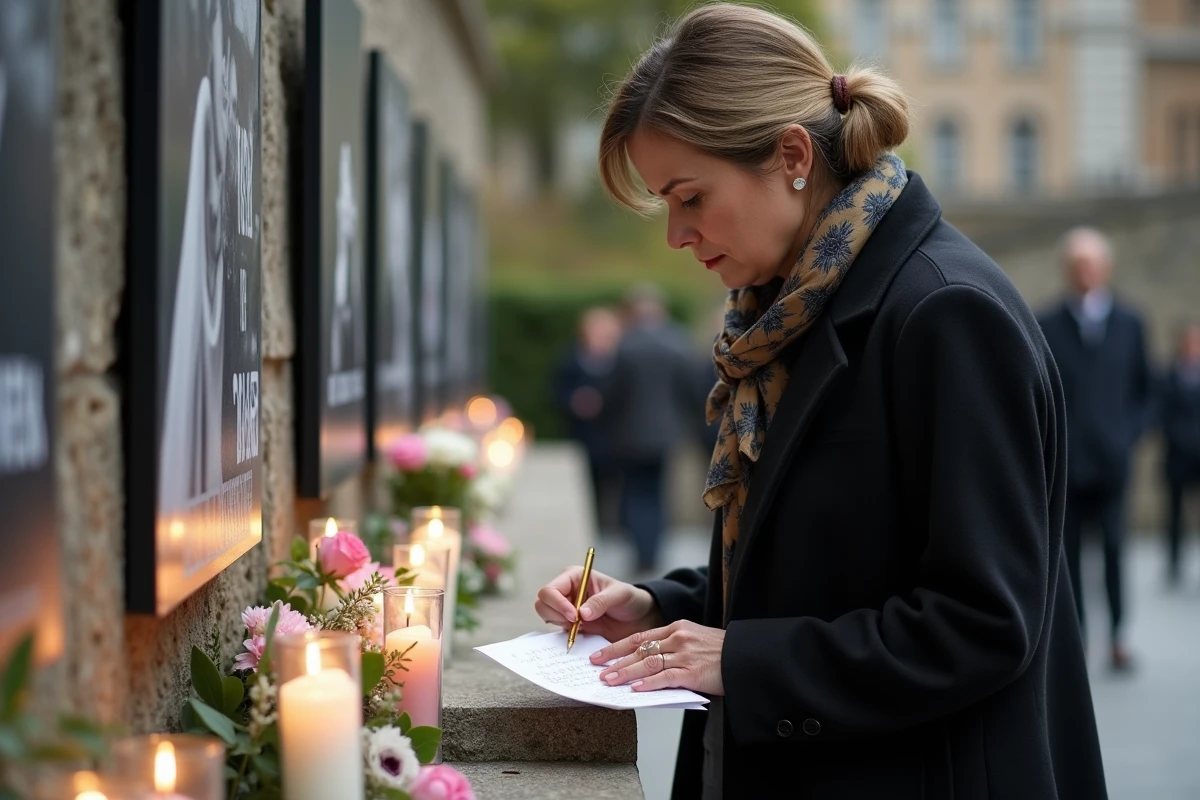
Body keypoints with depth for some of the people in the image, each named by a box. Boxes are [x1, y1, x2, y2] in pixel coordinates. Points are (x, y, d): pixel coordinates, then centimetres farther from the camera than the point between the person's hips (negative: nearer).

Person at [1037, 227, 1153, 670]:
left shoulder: (1129, 324, 9)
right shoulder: (1046, 327, 2)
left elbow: (1145, 390, 14)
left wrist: (1130, 433, 2)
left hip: (1112, 462, 1)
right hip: (1064, 464, -1)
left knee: (1114, 548, -7)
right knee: (1067, 555, 1)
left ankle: (1117, 636, 4)